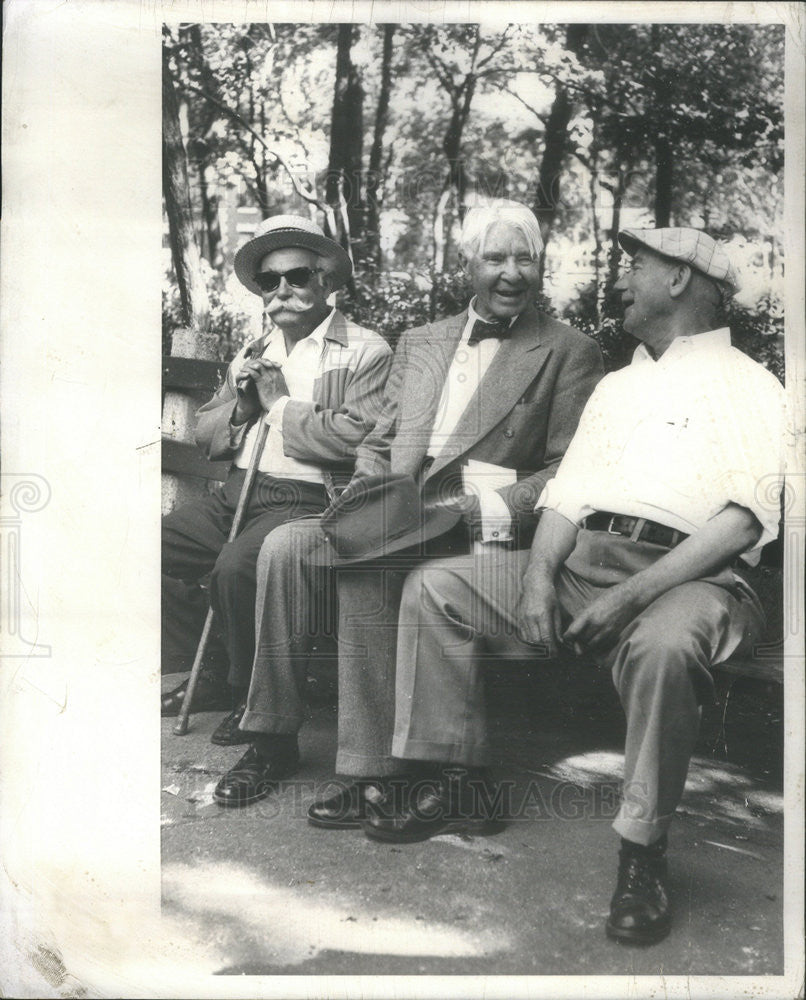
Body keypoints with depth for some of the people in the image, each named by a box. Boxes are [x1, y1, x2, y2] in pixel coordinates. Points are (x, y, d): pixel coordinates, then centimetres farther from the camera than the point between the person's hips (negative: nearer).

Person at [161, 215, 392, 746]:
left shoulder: (365, 352, -3)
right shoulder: (251, 356, 21)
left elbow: (357, 437, -18)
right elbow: (204, 437, 21)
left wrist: (281, 404, -7)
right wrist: (240, 408, -1)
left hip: (308, 500, -8)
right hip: (238, 493, 8)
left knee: (236, 566, -32)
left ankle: (253, 698, -6)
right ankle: (211, 671, 10)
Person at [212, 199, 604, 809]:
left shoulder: (570, 353, 6)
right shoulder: (419, 343, 22)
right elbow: (380, 444, 22)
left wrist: (483, 509, -17)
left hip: (486, 531, -5)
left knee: (363, 566, -31)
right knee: (286, 546, -19)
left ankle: (371, 767, -22)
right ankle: (273, 736, -8)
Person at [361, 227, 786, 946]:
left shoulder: (748, 385, 6)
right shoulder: (616, 385, 27)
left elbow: (746, 517, -9)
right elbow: (567, 493, 17)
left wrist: (633, 594, -21)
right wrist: (539, 573, -4)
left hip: (686, 574, -6)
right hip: (581, 559, 6)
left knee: (663, 642, -39)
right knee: (433, 589, -6)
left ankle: (644, 849, -20)